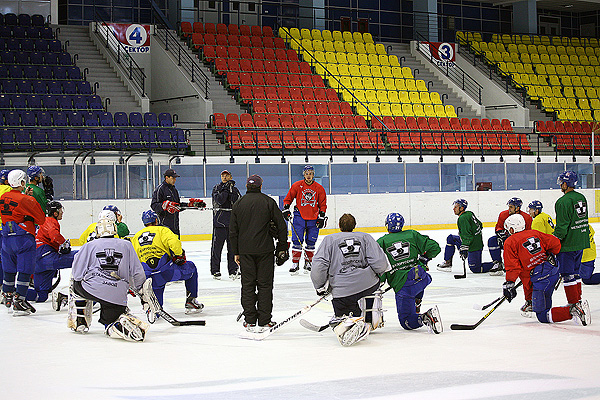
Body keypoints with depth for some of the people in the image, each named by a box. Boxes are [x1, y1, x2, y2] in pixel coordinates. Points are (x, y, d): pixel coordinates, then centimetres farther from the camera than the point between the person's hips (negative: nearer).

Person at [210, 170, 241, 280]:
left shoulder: (235, 190, 14)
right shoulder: (216, 188, 4)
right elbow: (219, 200, -13)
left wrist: (232, 191, -11)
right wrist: (226, 189, -18)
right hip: (219, 221, -3)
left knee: (233, 246, 6)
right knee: (217, 246, -4)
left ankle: (233, 270, 12)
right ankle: (215, 271, 3)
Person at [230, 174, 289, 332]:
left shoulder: (239, 203, 5)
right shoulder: (268, 202, -1)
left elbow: (233, 231, 6)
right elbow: (281, 226, -1)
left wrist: (236, 252, 13)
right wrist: (282, 247, 8)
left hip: (245, 250, 2)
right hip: (265, 249, -1)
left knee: (248, 285, 7)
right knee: (265, 284, 4)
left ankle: (250, 321, 7)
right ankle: (264, 321, 3)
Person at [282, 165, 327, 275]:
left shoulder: (319, 188, 3)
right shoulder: (297, 186, 0)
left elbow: (322, 204, 10)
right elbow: (288, 198, 7)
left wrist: (322, 217, 3)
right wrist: (286, 210, -4)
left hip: (313, 220, 1)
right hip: (299, 217, -1)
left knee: (311, 242, 6)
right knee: (297, 240, -6)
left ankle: (308, 263, 18)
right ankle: (295, 264, 0)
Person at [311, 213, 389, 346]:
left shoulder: (329, 239, 9)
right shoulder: (365, 237, 11)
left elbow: (318, 266, -3)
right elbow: (379, 263, -1)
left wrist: (321, 286, 10)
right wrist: (381, 271, 21)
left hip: (342, 291, -2)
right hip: (368, 284, 2)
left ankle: (352, 323, -23)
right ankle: (372, 318, 29)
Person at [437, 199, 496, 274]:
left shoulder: (463, 218, -20)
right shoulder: (469, 213, 7)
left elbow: (467, 235, -25)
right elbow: (479, 224, 19)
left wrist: (463, 248, -24)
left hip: (474, 246, -10)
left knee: (475, 269, -1)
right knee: (451, 239, 15)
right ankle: (447, 263, 16)